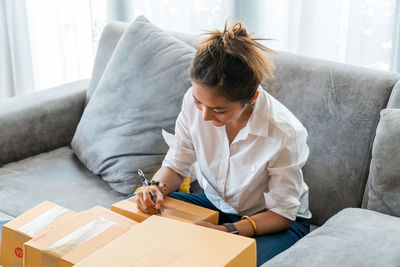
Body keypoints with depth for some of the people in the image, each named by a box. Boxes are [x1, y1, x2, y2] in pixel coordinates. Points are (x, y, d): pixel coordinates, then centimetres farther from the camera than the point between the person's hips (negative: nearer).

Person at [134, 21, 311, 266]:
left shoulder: (284, 133, -30)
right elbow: (176, 165, -2)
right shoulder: (195, 101, -17)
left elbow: (281, 212, -18)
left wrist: (226, 231, -32)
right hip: (215, 204, 5)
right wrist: (158, 188, -25)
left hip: (279, 222, -4)